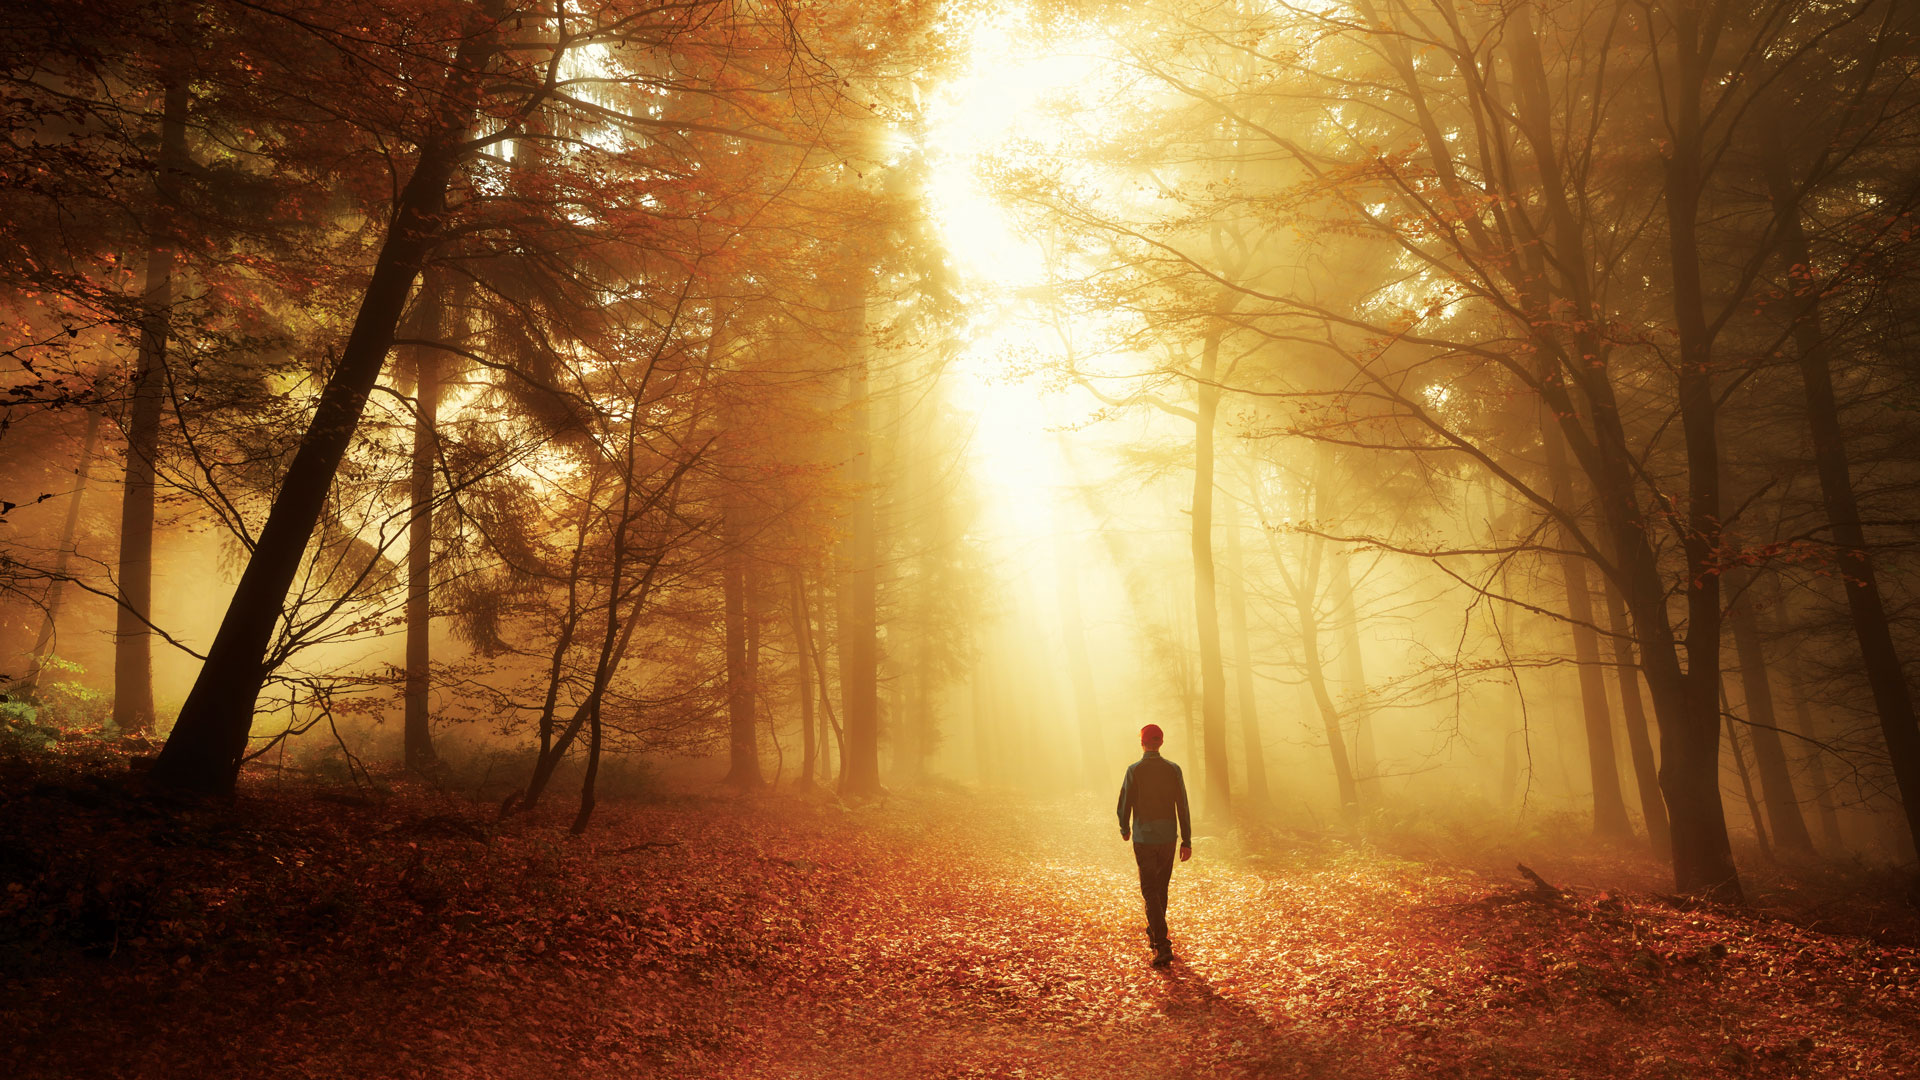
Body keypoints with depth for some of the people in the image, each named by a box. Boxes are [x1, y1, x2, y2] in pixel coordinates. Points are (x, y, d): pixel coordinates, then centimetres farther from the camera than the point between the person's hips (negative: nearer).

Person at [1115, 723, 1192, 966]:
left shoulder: (1134, 770, -10)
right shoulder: (1173, 769, -2)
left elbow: (1124, 805, -6)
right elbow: (1183, 807, -3)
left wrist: (1125, 829, 14)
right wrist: (1187, 841, 2)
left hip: (1143, 838, -3)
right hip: (1167, 837, 3)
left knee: (1150, 890, -2)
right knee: (1161, 887, 21)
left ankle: (1162, 944, -13)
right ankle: (1155, 931, 38)